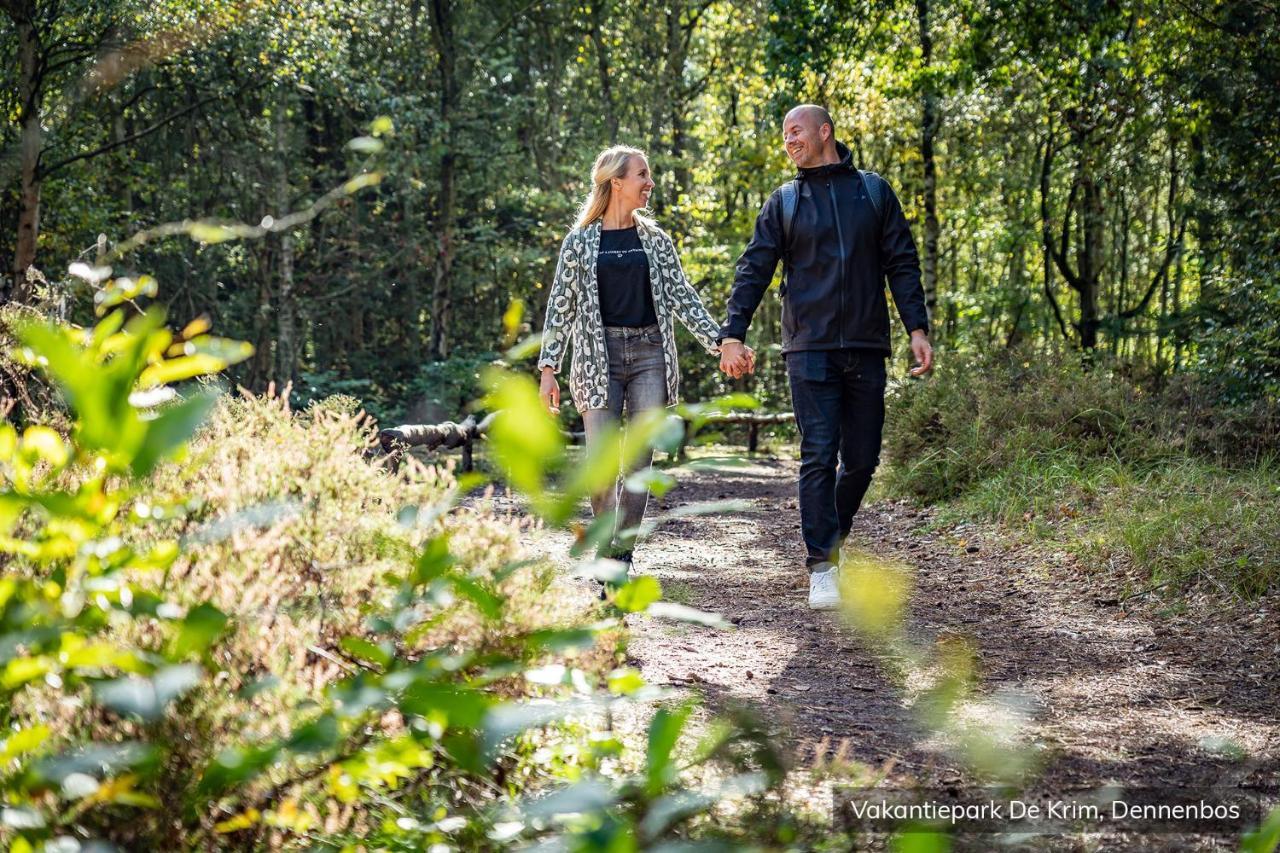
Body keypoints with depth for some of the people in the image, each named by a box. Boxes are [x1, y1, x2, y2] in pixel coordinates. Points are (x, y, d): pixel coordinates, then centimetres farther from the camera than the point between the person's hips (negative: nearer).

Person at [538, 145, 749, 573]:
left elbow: (682, 297, 9)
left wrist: (720, 342, -2)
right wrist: (548, 369, -1)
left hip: (650, 356, 2)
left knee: (639, 461, -2)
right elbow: (561, 308, 5)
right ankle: (605, 556, 9)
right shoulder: (580, 242, 4)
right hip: (598, 357, -2)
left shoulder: (656, 240, 11)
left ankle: (622, 555, 5)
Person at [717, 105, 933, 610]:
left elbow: (902, 264, 10)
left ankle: (834, 537, 26)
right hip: (810, 350, -1)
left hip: (866, 349, 1)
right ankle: (822, 567, -6)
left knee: (862, 458, 5)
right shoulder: (784, 202, 10)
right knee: (819, 457, -8)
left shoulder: (873, 191, 11)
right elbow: (754, 270, 6)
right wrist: (733, 333, -6)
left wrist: (918, 329, 0)